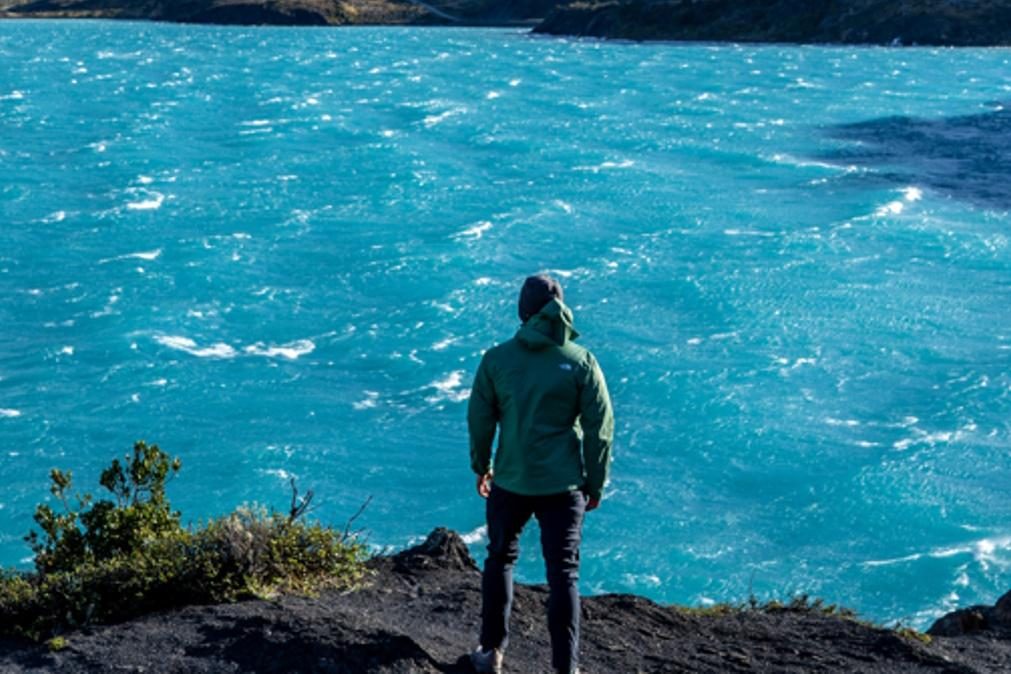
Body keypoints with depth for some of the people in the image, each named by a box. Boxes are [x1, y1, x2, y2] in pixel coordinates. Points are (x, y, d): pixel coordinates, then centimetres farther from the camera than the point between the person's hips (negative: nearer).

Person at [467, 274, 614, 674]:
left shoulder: (496, 359, -6)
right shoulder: (581, 362, -8)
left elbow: (479, 419, 1)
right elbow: (600, 427, -5)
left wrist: (481, 467, 16)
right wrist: (596, 483, 6)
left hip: (510, 482, 1)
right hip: (563, 486, -1)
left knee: (500, 560, 20)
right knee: (563, 573, 6)